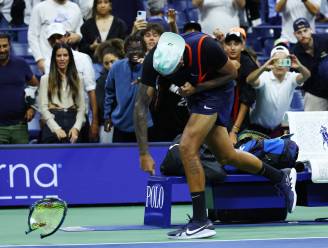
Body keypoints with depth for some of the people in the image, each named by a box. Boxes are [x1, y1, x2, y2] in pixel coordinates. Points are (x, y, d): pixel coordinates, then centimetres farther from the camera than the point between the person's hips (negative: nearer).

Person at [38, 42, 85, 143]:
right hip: (53, 122, -2)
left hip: (72, 122, 2)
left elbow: (81, 107, 8)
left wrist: (76, 128, -8)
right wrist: (56, 128, -14)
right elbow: (43, 107, -2)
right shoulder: (46, 79, 5)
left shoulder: (76, 80, 13)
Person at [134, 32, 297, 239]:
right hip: (195, 96, 5)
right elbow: (141, 106, -24)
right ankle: (282, 178, 37)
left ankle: (201, 221, -11)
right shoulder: (154, 60, -28)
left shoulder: (205, 47, -36)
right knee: (226, 156, 15)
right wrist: (144, 153, -28)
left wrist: (196, 88, -29)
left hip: (216, 91, -5)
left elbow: (232, 73, -16)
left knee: (188, 148, -19)